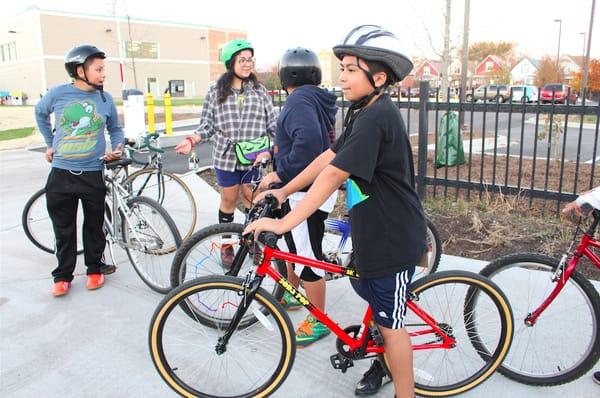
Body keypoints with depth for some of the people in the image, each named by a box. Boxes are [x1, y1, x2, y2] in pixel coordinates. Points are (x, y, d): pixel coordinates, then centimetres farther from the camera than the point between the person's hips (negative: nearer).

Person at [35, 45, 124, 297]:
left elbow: (115, 129, 13)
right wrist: (49, 144, 17)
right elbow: (40, 113, 17)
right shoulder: (57, 93, -5)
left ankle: (95, 269, 29)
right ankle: (63, 275, 24)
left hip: (93, 175, 0)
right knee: (63, 230, 10)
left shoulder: (105, 98, -2)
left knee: (94, 226, 12)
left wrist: (116, 149, -5)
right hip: (61, 174, 0)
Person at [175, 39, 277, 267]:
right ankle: (226, 245, 27)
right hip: (226, 156, -1)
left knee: (252, 199, 9)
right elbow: (207, 124, 0)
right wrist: (192, 140, -17)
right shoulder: (216, 90, -1)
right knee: (229, 200, 10)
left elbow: (272, 123, 3)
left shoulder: (259, 90, 2)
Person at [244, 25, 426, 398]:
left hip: (393, 238, -9)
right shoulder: (366, 112, 7)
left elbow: (332, 175, -30)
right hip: (376, 231, 10)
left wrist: (284, 223, -29)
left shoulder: (377, 118, -25)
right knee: (374, 303, 25)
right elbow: (328, 156, 7)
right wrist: (284, 191, 5)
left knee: (390, 322, 5)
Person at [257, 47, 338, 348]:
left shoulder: (299, 100, -18)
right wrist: (275, 153, 23)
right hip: (308, 186, 11)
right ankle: (290, 295, 43)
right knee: (294, 244, 24)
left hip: (307, 193, -11)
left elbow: (309, 140, -35)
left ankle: (318, 321, 14)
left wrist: (281, 172, -27)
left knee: (307, 255, 0)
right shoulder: (316, 98, 13)